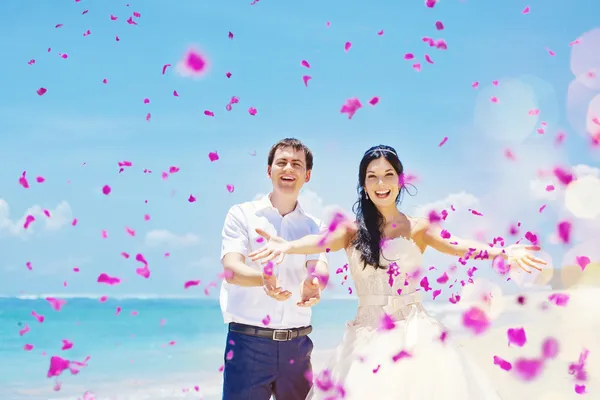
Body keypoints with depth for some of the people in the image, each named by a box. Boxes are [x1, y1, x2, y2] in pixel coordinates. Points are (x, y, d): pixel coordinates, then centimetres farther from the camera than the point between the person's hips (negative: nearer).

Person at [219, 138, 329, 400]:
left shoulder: (313, 226, 11)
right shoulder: (242, 214, 1)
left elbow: (320, 268, -7)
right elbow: (231, 270, -13)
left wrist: (314, 283, -33)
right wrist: (263, 278, -36)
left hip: (296, 343, 3)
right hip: (248, 341, -3)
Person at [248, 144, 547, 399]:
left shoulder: (418, 228, 3)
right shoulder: (353, 230, 3)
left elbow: (457, 246, -11)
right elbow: (322, 241, -15)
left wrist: (504, 252, -30)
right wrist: (286, 246, -37)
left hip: (415, 336, 0)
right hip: (367, 338, 1)